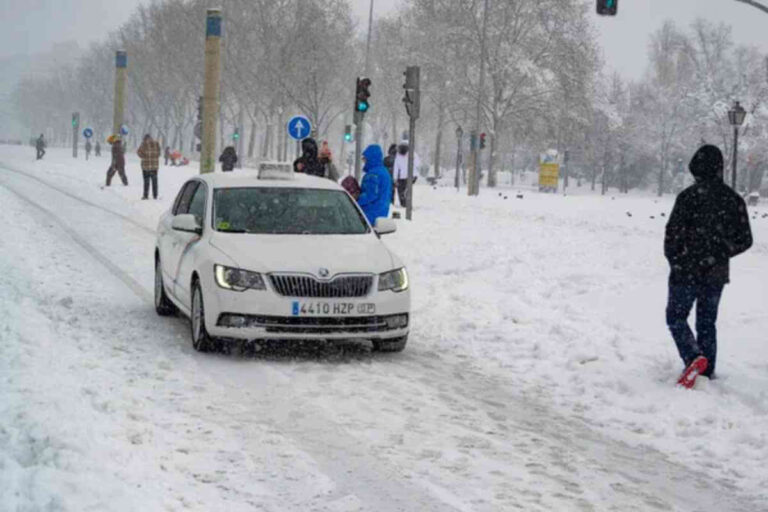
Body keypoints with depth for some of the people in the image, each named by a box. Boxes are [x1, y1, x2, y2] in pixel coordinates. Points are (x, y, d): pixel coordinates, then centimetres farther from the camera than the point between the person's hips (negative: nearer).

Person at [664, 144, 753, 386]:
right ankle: (707, 371, 17)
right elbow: (744, 240, 5)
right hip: (717, 274, 5)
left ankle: (694, 357, -14)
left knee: (676, 317, 8)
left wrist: (674, 259, 2)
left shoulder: (689, 196, -15)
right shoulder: (734, 199, 1)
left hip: (686, 271, -5)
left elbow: (673, 233, -15)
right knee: (707, 322, 17)